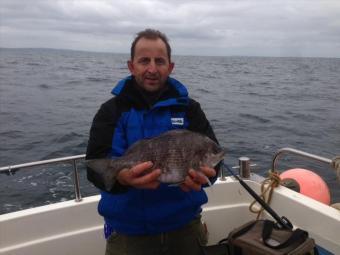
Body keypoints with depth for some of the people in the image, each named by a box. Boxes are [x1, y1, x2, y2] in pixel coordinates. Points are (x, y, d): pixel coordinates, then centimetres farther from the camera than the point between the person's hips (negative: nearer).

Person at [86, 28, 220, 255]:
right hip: (128, 232, -1)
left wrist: (203, 173, -34)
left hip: (185, 226, 2)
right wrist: (122, 176, -38)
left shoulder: (189, 108, 0)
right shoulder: (111, 111, -4)